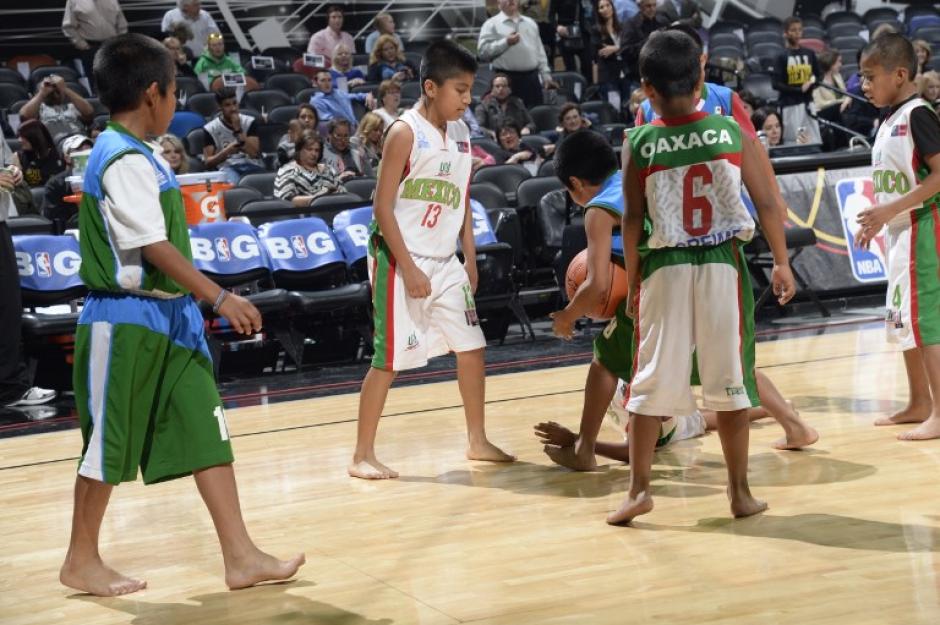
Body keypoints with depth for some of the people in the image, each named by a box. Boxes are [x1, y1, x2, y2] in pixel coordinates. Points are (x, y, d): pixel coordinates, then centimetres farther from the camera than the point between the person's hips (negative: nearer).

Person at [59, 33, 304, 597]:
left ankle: (241, 557, 8)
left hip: (168, 315, 9)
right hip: (126, 320, -9)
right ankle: (81, 561, 19)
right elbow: (155, 247, -25)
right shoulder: (124, 161, -19)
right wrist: (221, 298, -26)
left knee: (206, 432, 6)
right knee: (111, 443, 3)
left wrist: (200, 301, 22)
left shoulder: (141, 154, 12)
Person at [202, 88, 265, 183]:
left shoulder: (249, 122, 8)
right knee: (232, 184, -37)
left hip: (251, 165, 2)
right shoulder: (210, 129, 5)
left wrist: (238, 130, -9)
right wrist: (226, 151, -16)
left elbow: (254, 153, -4)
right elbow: (208, 162, 1)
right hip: (227, 167, -2)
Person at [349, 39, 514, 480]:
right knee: (388, 359, -4)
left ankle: (478, 442, 23)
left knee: (471, 347, 10)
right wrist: (409, 269, -18)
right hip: (400, 262, -7)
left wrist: (470, 259, 10)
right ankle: (362, 456, 4)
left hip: (444, 262, 7)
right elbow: (383, 207, -16)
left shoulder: (460, 135, 7)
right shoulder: (405, 133, -14)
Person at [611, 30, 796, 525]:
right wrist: (781, 262, 11)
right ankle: (740, 492, 14)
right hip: (723, 265, 1)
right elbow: (766, 203, 1)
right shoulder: (731, 132, -1)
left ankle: (639, 488, 5)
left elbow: (633, 218, -2)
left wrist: (632, 281, 7)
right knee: (729, 381, 9)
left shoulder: (638, 144, -3)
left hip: (665, 269, 0)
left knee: (650, 381, 8)